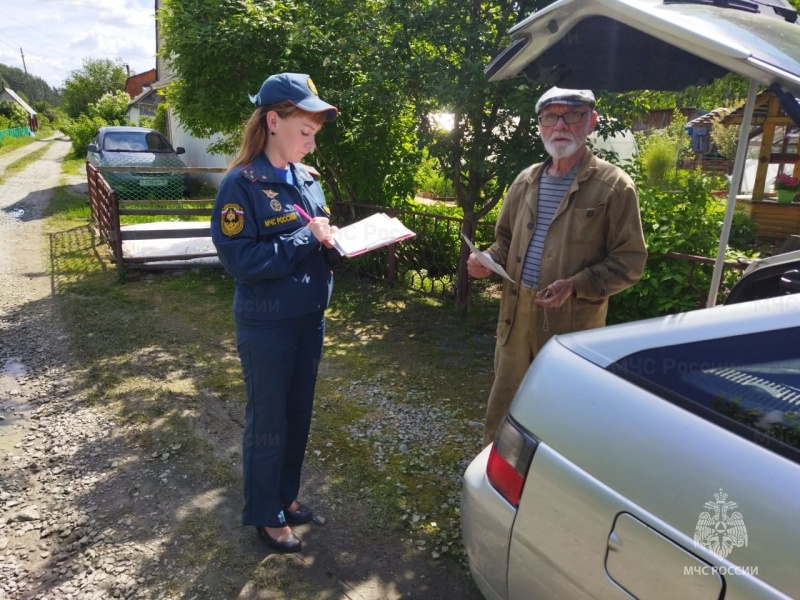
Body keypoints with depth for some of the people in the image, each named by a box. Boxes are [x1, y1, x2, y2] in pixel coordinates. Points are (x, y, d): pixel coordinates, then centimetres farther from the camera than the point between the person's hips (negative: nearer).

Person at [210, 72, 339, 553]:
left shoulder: (308, 178, 5)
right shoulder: (241, 184, -15)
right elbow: (239, 259, -21)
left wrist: (333, 239, -7)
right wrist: (306, 237, -22)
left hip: (310, 317, 7)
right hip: (266, 324, -6)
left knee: (299, 413, 18)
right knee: (268, 421, 9)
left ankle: (286, 495, 40)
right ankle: (265, 515, 30)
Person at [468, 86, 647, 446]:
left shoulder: (613, 186, -7)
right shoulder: (526, 181, 10)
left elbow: (629, 262, -8)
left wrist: (575, 286, -21)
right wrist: (488, 260, -1)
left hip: (573, 321, -5)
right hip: (516, 311, 5)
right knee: (503, 403, 15)